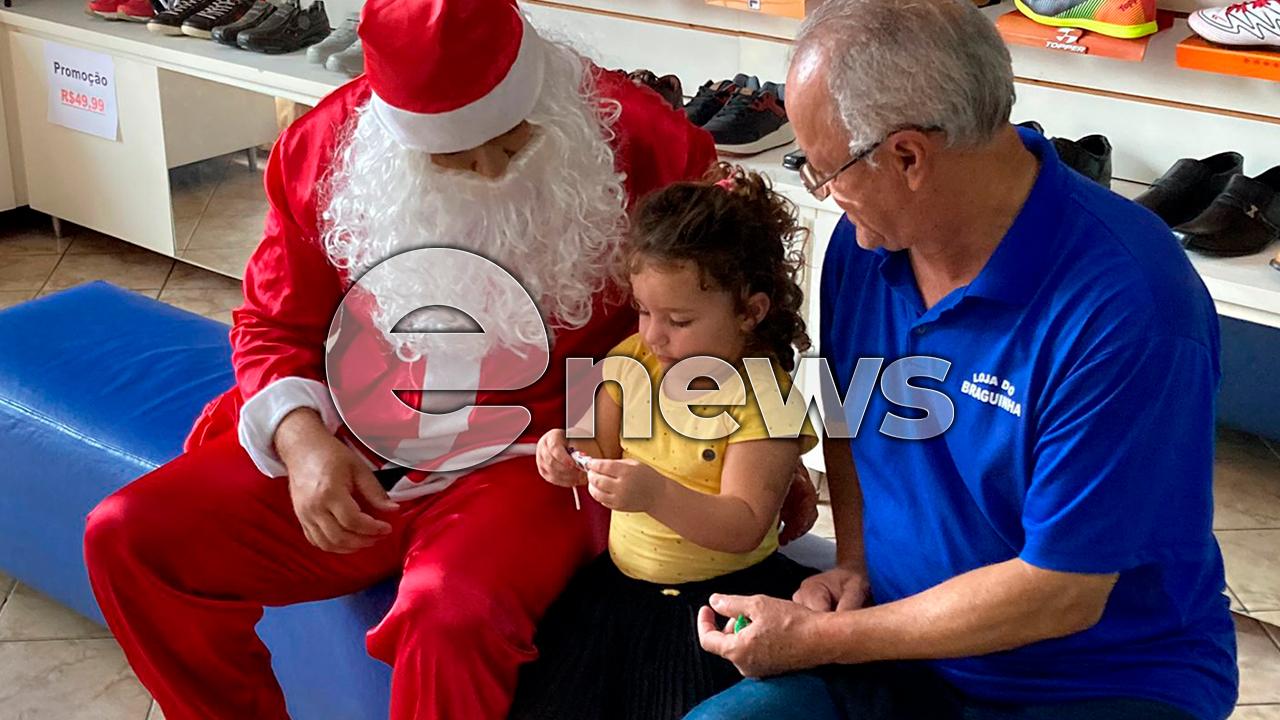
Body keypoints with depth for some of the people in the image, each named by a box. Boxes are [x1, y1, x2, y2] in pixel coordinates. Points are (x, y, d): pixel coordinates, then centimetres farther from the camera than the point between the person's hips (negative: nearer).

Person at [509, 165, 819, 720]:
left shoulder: (763, 398, -15)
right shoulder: (633, 359, 2)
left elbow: (744, 529, -20)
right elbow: (603, 456, 12)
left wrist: (658, 494, -35)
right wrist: (568, 452, -11)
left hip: (722, 593, -5)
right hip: (622, 578, 5)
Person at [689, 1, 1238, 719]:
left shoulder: (1129, 309, -25)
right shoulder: (867, 237, -4)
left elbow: (1058, 594, -21)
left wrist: (817, 639, -16)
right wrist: (854, 561, -2)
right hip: (907, 642, 6)